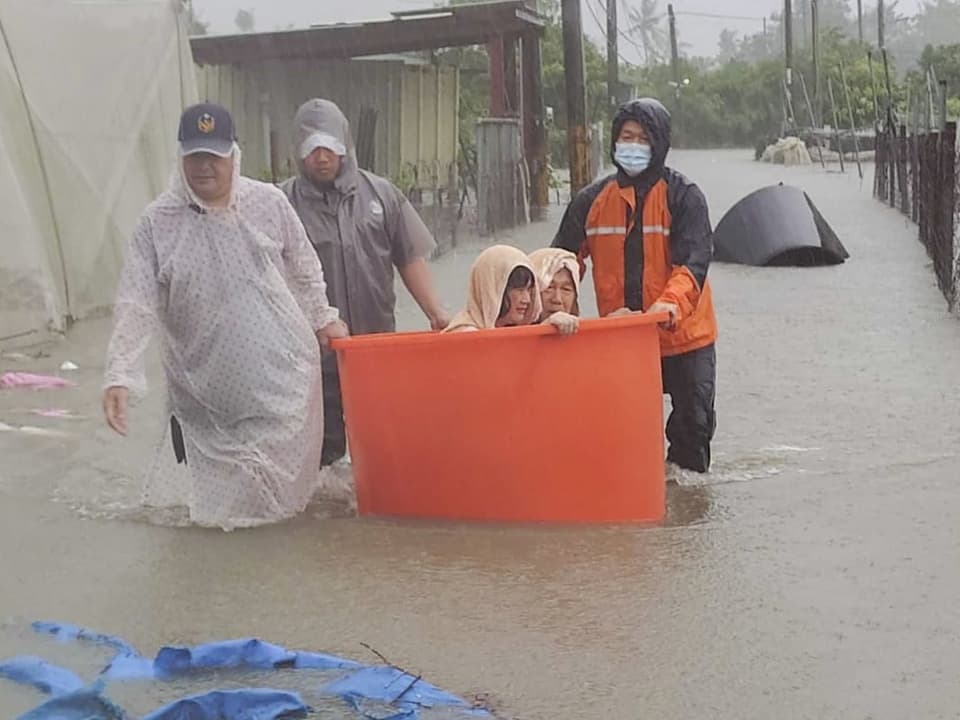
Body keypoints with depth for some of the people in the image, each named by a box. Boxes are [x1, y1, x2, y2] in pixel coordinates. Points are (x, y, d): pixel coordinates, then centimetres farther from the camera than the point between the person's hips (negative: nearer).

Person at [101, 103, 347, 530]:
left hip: (284, 373, 1)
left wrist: (323, 318, 18)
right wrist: (119, 375, -18)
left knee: (283, 490, 8)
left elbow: (305, 270, 12)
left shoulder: (269, 203, -2)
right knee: (217, 502, 6)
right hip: (205, 394, -1)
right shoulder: (157, 222, -7)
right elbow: (136, 306, -10)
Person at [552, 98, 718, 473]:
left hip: (685, 334, -2)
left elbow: (694, 261, -19)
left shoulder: (684, 196, -8)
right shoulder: (592, 200, 2)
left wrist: (671, 302, -37)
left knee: (694, 421, 7)